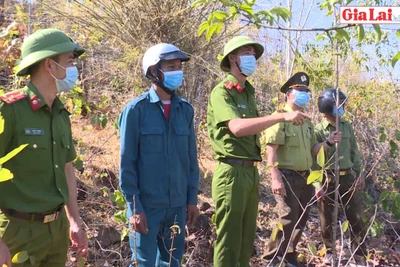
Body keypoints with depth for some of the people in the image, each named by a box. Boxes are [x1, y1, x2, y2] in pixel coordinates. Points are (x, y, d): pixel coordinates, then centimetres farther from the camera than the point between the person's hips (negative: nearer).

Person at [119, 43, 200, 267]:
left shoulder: (185, 110, 5)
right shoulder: (137, 109, -8)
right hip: (146, 205, -4)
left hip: (177, 205, 5)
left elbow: (192, 159, 10)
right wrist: (134, 207, -10)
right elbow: (127, 163, -8)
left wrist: (192, 198, 8)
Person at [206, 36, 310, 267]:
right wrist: (282, 116, -28)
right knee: (230, 236, -2)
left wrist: (254, 170, 12)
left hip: (251, 171, 8)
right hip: (232, 171, -8)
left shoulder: (249, 92, 16)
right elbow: (237, 127, -26)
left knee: (247, 236, 15)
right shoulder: (222, 92, -9)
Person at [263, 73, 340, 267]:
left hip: (305, 178, 8)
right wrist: (275, 177, -25)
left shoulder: (307, 121, 15)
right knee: (288, 221, -6)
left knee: (301, 220, 14)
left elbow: (311, 150, 18)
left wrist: (328, 142, 0)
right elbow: (271, 149, -18)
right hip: (288, 177, -8)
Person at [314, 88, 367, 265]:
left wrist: (359, 173, 12)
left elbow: (354, 152, 16)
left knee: (356, 218, 4)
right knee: (326, 219, 9)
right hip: (327, 179, -3)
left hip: (348, 178, 4)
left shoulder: (347, 127, 8)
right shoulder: (318, 131, -6)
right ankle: (330, 251, 29)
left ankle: (360, 256, 15)